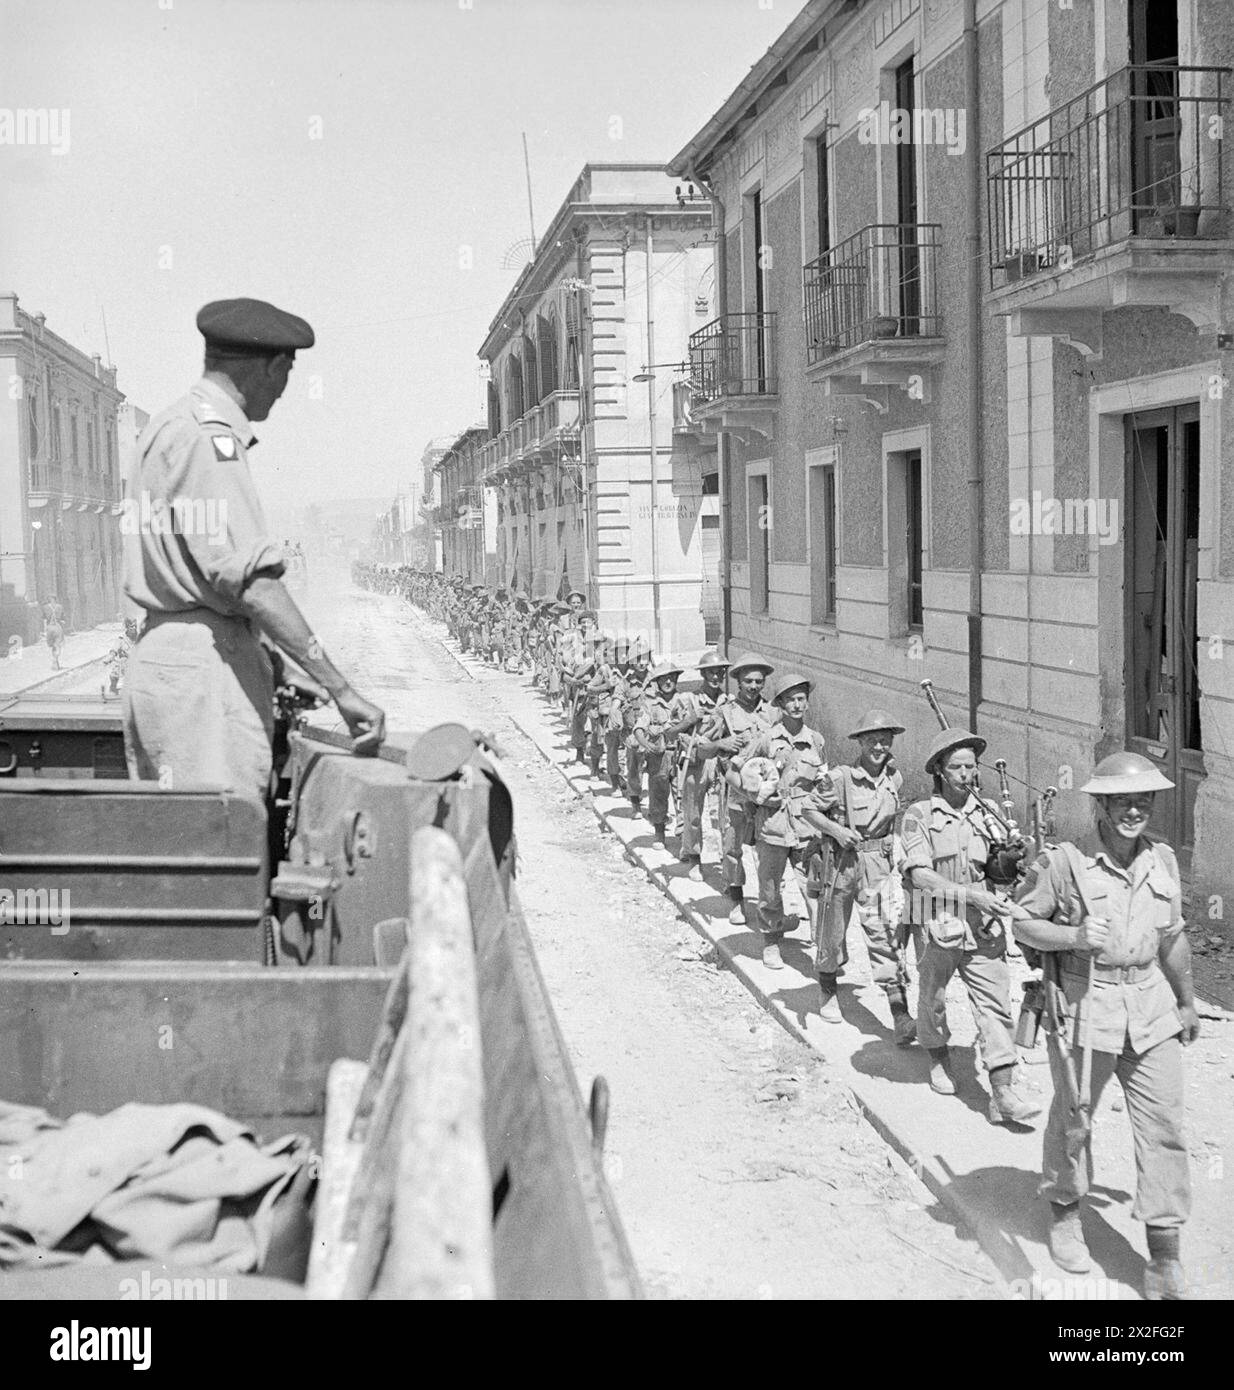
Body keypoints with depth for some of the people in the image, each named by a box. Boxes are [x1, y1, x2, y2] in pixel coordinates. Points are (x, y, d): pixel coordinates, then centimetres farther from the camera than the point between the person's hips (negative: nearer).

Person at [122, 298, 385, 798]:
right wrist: (341, 689, -23)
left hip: (160, 656, 10)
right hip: (202, 667, -10)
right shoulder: (205, 437, -13)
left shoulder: (167, 426, 19)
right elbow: (248, 578, -22)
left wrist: (265, 674, 21)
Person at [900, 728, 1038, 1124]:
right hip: (938, 925, -2)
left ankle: (1003, 1095, -6)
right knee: (933, 1001, 14)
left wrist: (1009, 861, -11)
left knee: (995, 1006, -4)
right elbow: (920, 875, -15)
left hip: (984, 929, 2)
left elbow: (1001, 874, 14)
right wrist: (972, 896, -22)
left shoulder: (988, 813, 7)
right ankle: (939, 1059, 41)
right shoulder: (920, 816, -5)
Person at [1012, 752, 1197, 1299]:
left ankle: (1165, 1261, 9)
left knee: (1163, 1128, 1)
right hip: (1082, 1005, -4)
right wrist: (1074, 936, -22)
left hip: (1150, 1007, 4)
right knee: (1072, 1117, 12)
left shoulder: (1163, 860, 5)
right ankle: (1065, 1214, 39)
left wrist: (1187, 1002, 24)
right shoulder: (1064, 862, -12)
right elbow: (1022, 922, -6)